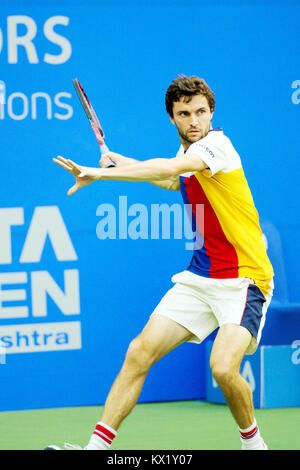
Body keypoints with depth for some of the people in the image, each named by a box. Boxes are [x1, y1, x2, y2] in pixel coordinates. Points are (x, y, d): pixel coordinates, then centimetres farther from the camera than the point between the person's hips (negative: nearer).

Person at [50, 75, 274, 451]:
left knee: (223, 366, -26)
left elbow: (170, 169, -33)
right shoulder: (187, 153, 10)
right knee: (140, 352, -4)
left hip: (244, 278, -7)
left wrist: (101, 173, -34)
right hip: (199, 277, 8)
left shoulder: (217, 144, -15)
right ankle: (97, 445, 1)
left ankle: (252, 442, 2)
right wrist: (122, 162, 24)